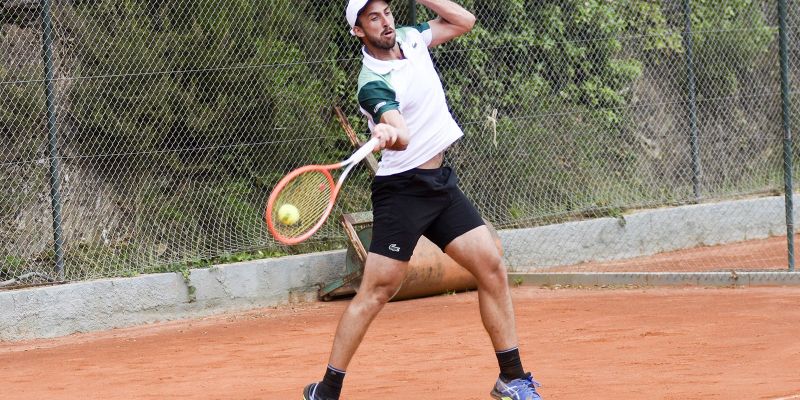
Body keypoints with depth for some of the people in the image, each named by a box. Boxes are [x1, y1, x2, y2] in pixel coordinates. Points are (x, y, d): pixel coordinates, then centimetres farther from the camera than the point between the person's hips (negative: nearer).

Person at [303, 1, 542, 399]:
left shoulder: (410, 38, 5)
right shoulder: (374, 83, -19)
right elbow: (401, 137, -35)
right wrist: (387, 135, -59)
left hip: (442, 184, 7)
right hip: (402, 190, -7)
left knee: (492, 269, -1)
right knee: (375, 291, -10)